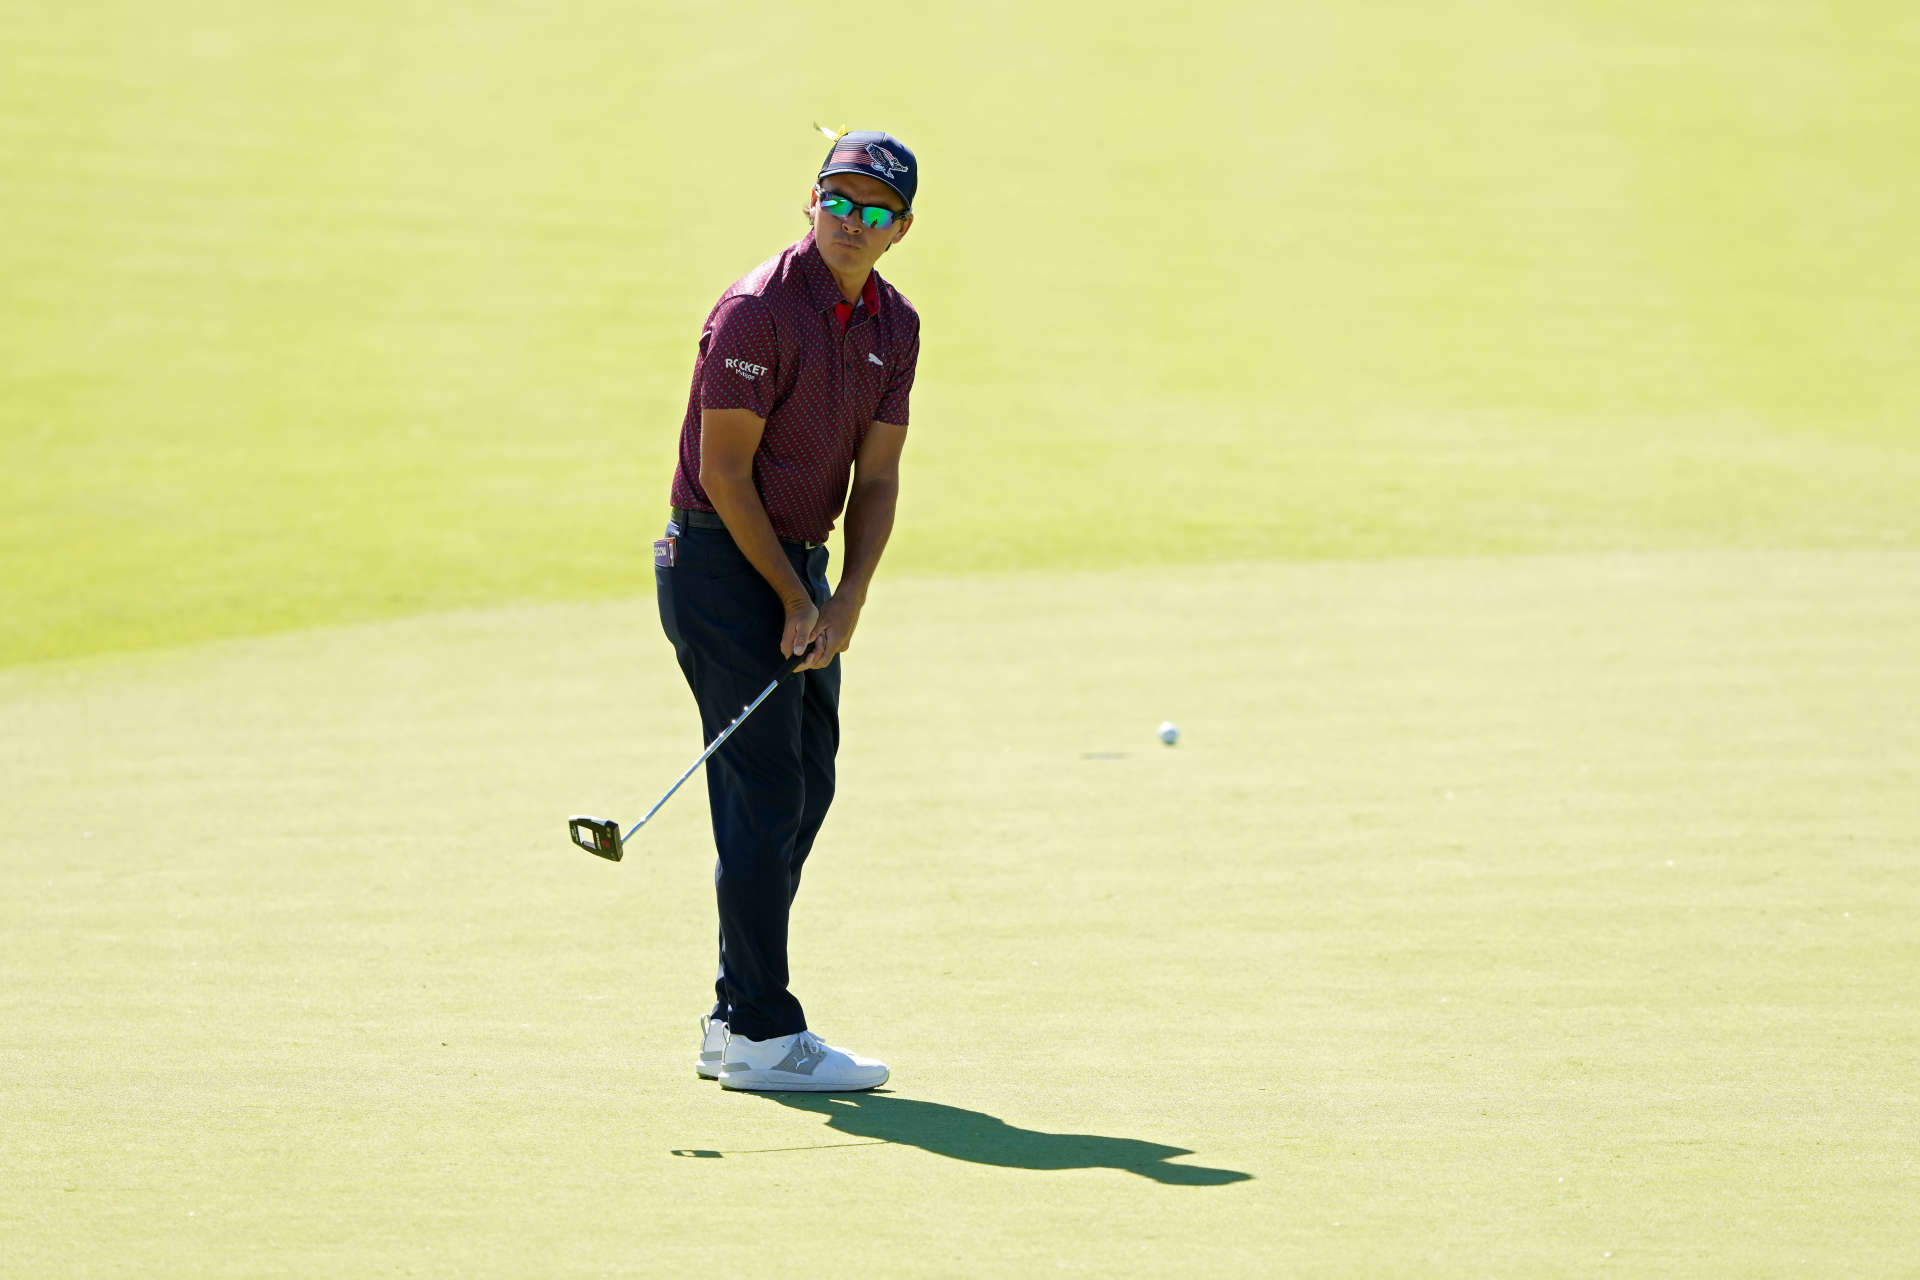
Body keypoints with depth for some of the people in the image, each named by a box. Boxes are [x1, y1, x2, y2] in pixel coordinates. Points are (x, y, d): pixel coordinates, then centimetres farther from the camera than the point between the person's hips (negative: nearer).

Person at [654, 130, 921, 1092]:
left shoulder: (893, 325, 6)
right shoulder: (757, 310, -17)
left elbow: (875, 477, 6)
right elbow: (724, 473, -17)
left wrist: (845, 603, -7)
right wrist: (795, 600, -15)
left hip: (803, 562, 8)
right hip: (720, 559, -8)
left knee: (807, 788, 11)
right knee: (765, 793, -10)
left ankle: (734, 1021, 19)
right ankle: (762, 1033, -7)